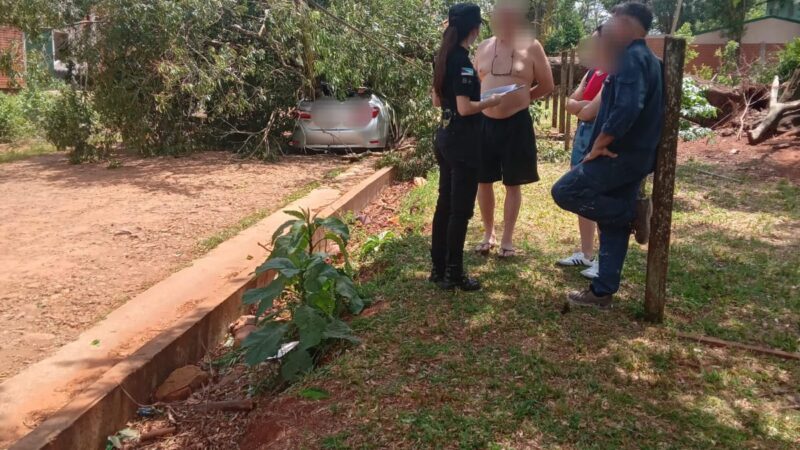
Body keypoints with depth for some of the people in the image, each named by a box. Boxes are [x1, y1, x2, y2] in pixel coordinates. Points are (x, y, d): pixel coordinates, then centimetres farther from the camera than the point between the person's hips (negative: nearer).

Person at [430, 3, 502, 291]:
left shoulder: (444, 57, 9)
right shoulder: (462, 61, -18)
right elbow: (465, 109, -21)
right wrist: (491, 102, -6)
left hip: (444, 136, 9)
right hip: (462, 141, -9)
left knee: (444, 203, 13)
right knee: (461, 209, -1)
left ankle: (438, 269, 21)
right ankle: (453, 274, 7)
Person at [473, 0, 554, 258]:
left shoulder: (531, 47, -4)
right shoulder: (484, 47, 7)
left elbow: (547, 85, 1)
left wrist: (521, 99, 1)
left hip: (516, 124, -3)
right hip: (485, 122, 3)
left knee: (512, 184, 6)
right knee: (483, 181, 8)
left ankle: (507, 239, 20)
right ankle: (488, 234, 25)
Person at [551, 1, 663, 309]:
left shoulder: (631, 57, -15)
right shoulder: (647, 59, 17)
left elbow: (627, 109, -30)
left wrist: (600, 143, -19)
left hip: (622, 154, -10)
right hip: (636, 155, 10)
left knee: (565, 191, -9)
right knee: (613, 226, 11)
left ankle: (632, 213, -2)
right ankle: (602, 292, 17)